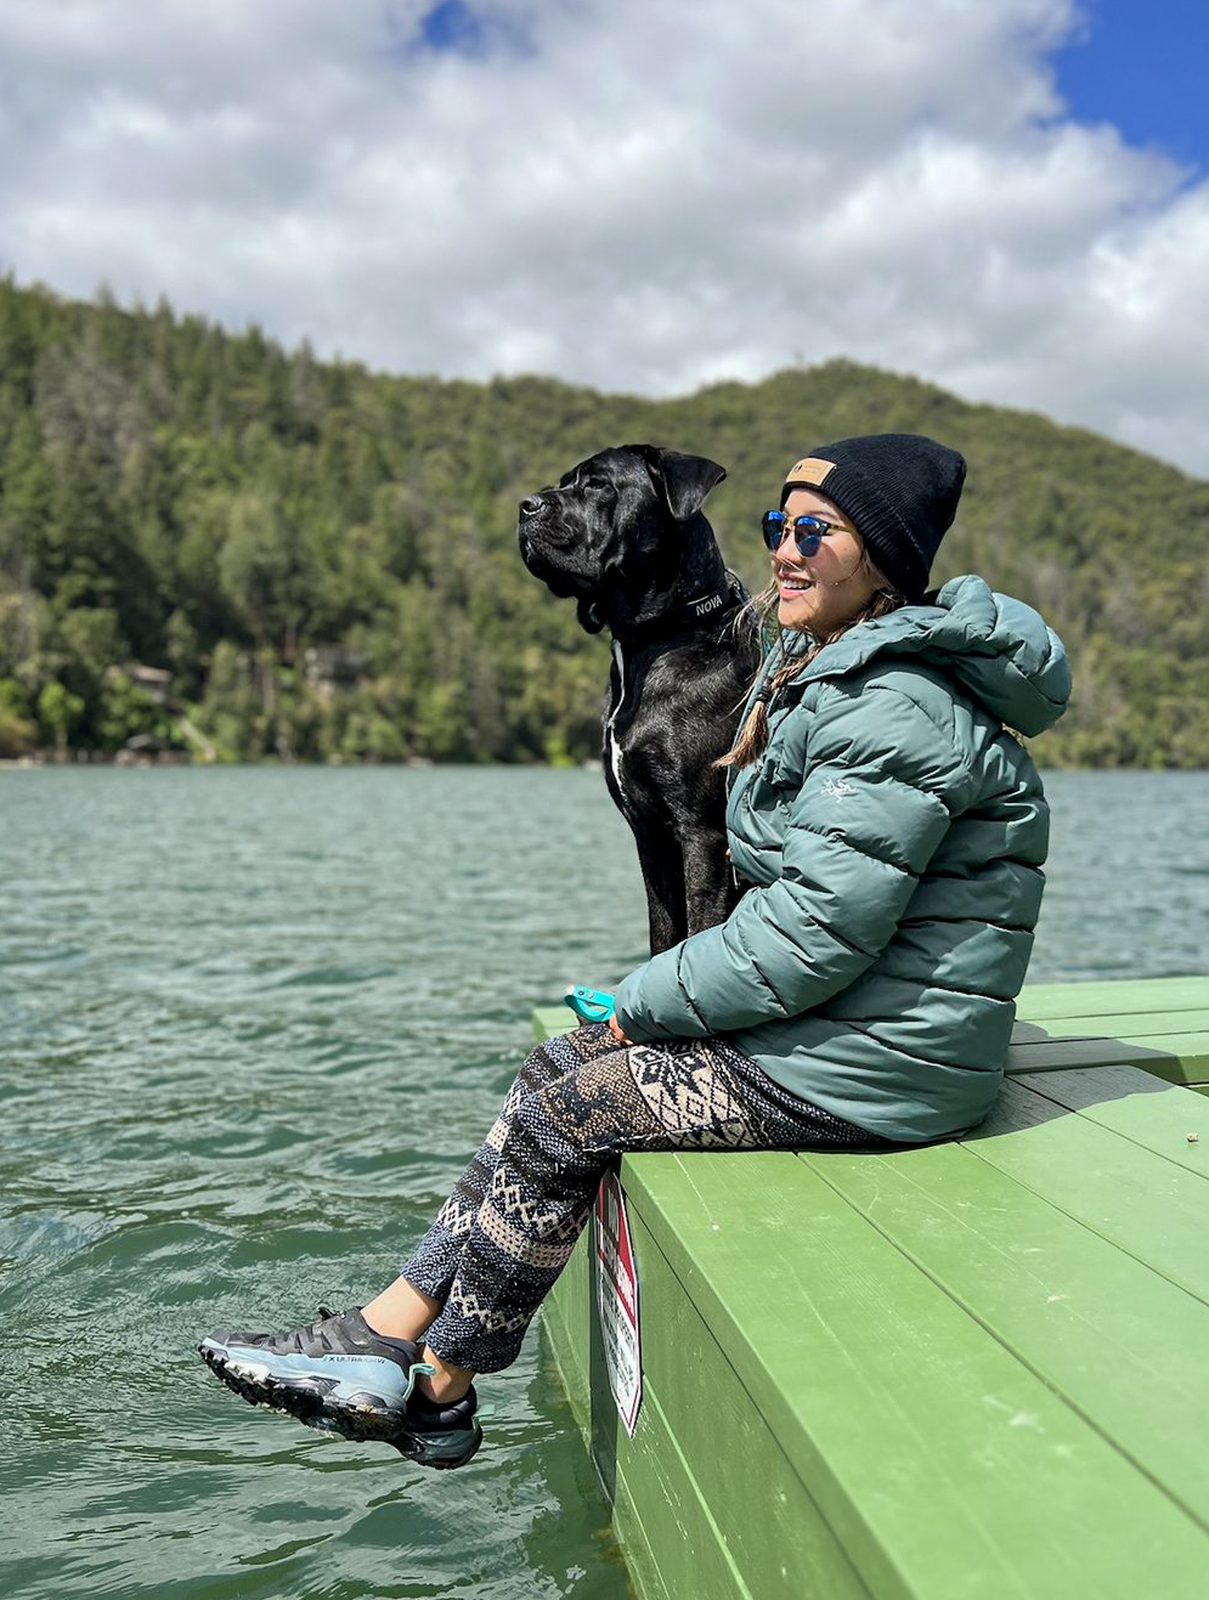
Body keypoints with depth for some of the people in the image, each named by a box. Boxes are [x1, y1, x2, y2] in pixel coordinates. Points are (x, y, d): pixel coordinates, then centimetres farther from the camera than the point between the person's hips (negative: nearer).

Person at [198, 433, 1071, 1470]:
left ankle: (436, 1390, 12)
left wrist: (643, 1002, -13)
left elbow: (819, 930, -25)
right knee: (563, 1068, 4)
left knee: (565, 1109, -8)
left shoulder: (898, 710, -20)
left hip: (867, 1071, -10)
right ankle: (390, 1334, 8)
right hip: (832, 1028, 10)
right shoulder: (827, 672, 14)